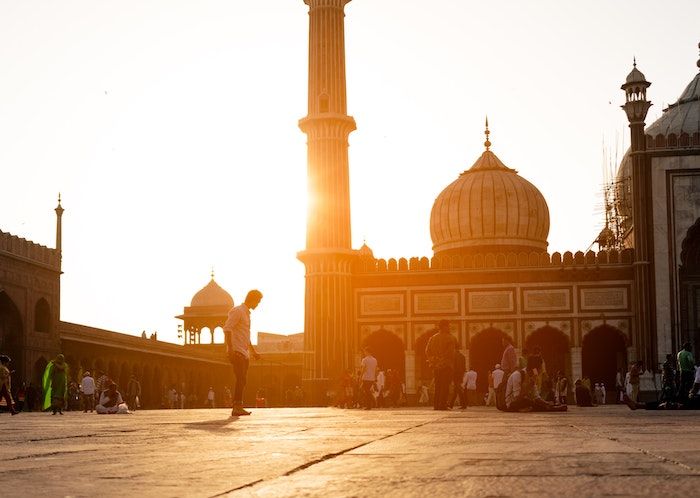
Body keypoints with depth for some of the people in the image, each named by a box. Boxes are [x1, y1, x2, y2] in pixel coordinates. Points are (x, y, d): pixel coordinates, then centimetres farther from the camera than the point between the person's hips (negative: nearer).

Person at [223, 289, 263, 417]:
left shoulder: (246, 313, 23)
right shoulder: (238, 311, -7)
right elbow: (227, 328, -18)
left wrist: (253, 351, 31)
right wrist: (230, 348, -26)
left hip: (244, 353, 10)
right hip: (237, 352, -10)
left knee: (242, 380, 8)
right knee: (241, 379, -16)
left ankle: (237, 407, 10)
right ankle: (237, 407, -18)